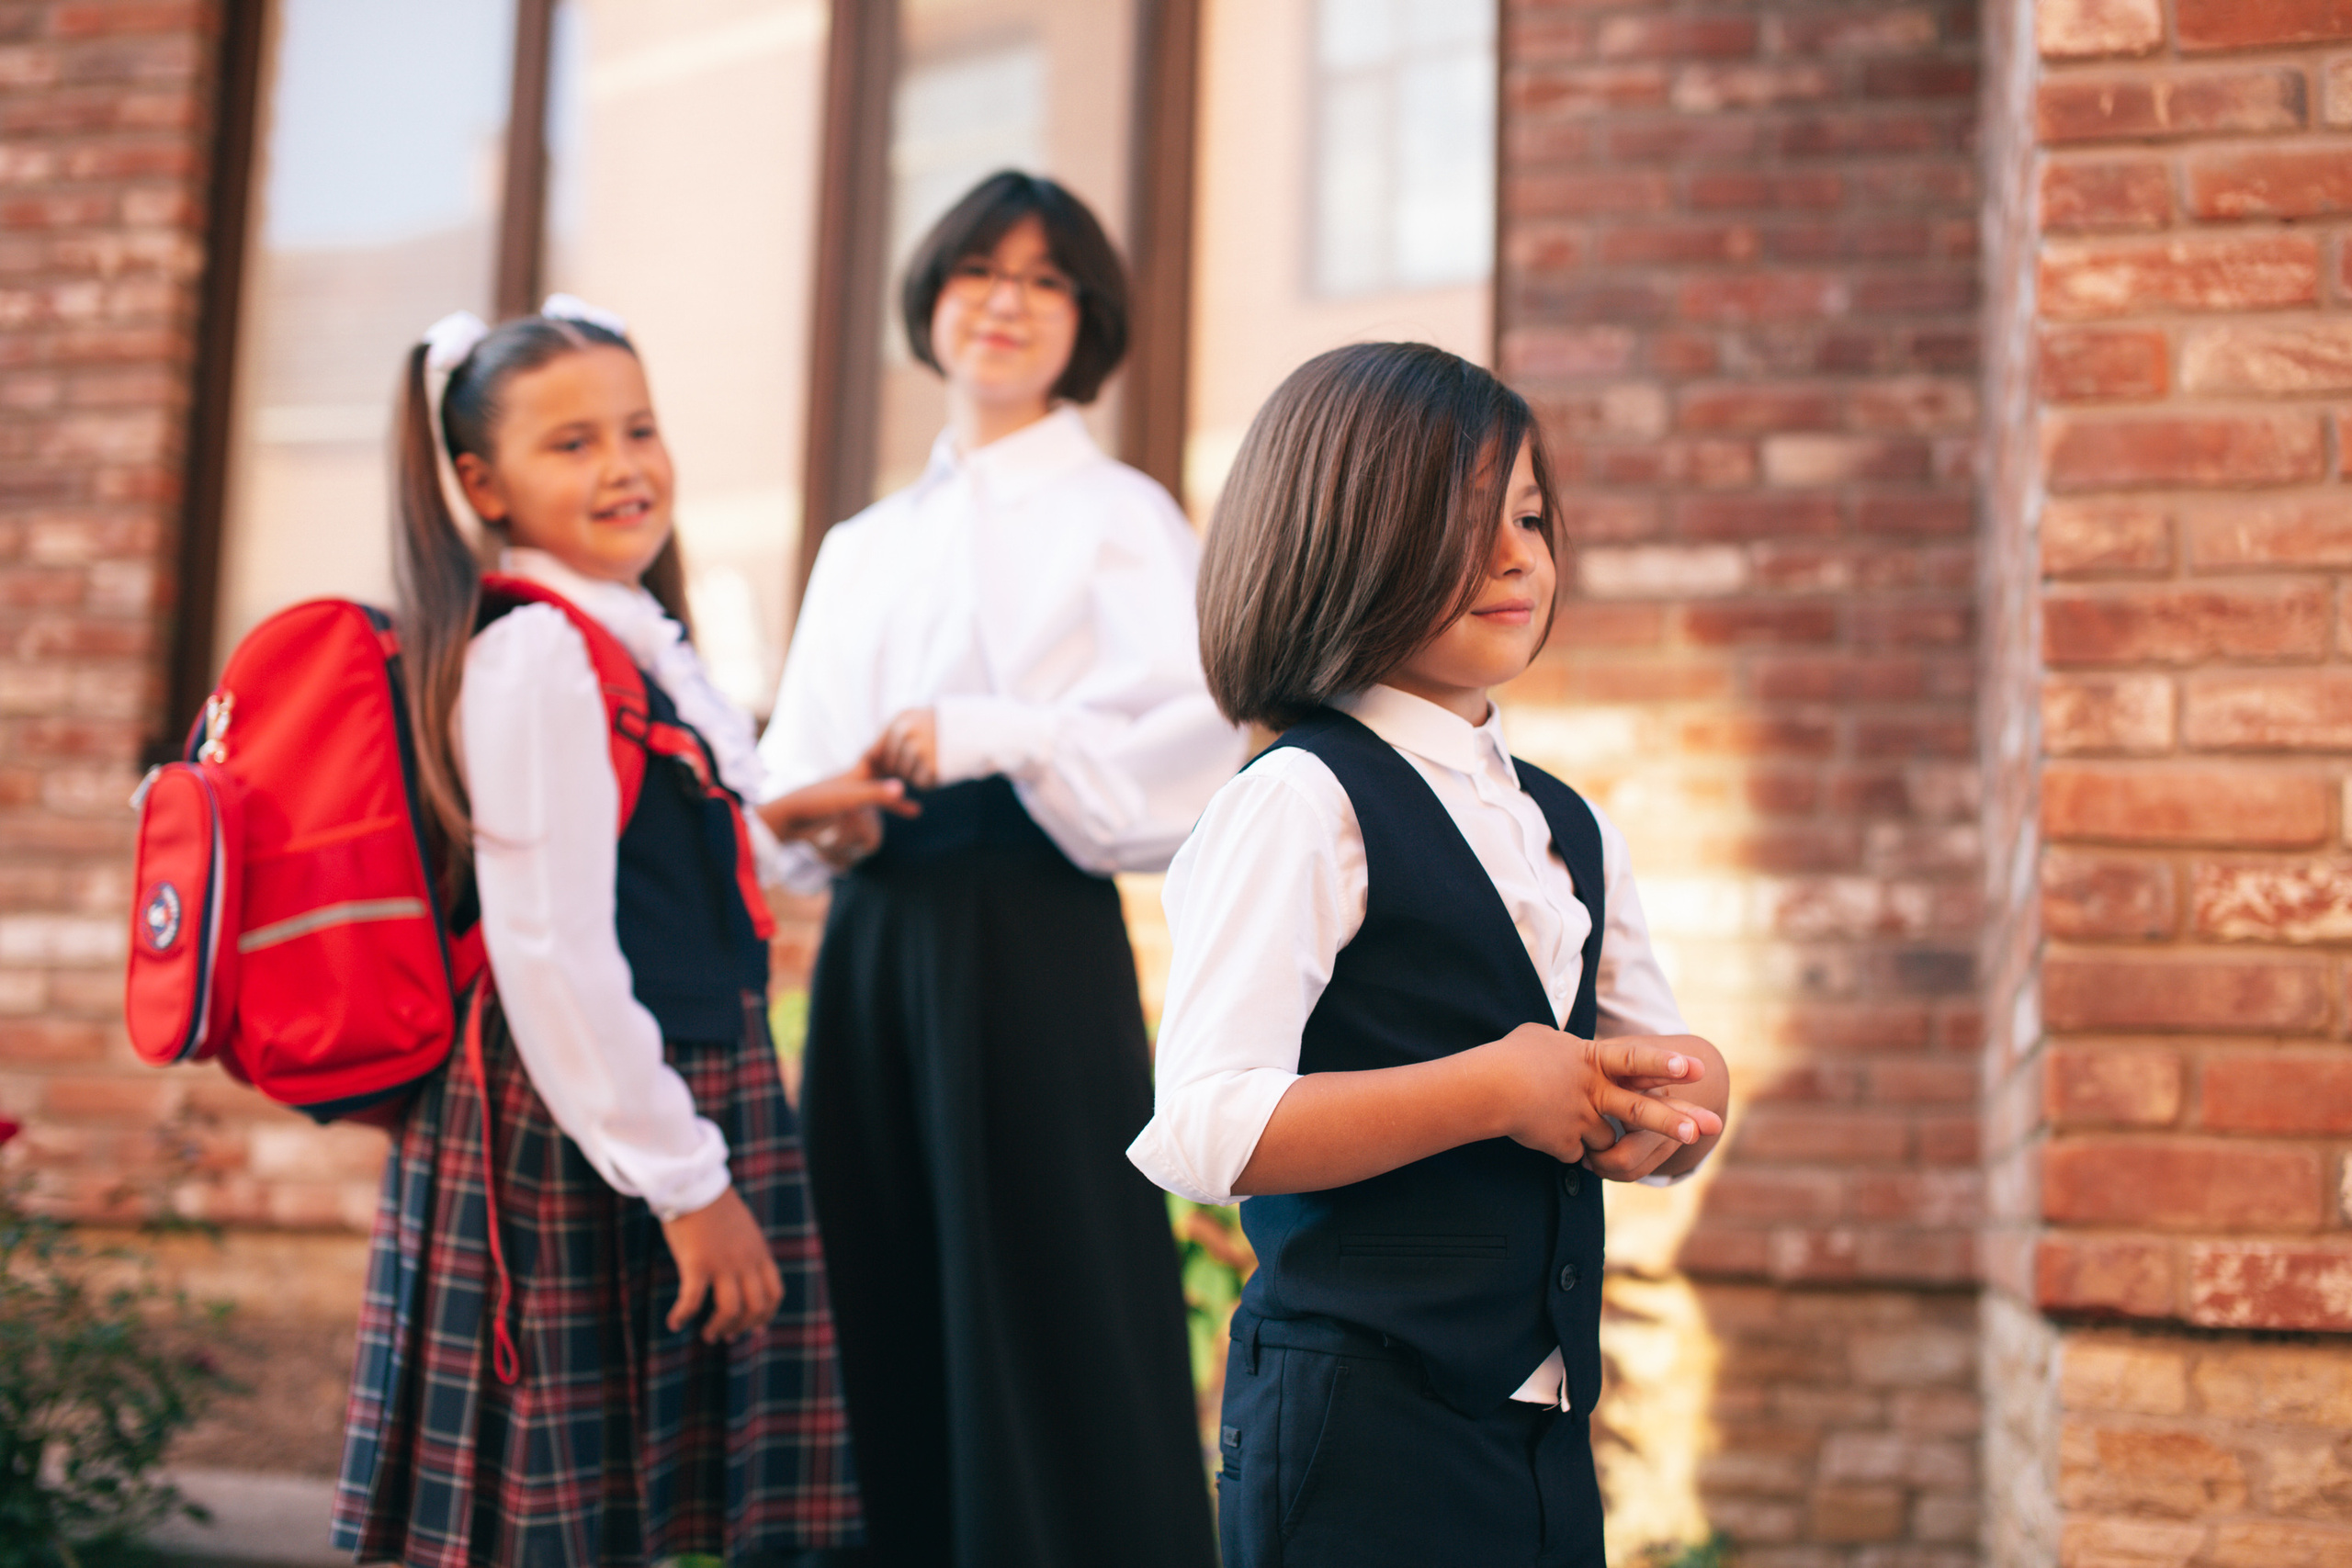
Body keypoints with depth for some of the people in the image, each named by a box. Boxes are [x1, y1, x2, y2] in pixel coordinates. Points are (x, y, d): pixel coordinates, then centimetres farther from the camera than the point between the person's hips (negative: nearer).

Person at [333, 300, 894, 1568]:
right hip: (574, 1142, -9)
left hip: (670, 1109, 9)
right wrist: (686, 1180, -18)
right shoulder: (535, 660, -18)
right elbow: (550, 954, -21)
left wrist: (776, 822, 16)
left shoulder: (638, 644, 11)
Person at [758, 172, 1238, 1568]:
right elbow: (794, 769, 17)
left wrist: (994, 734, -19)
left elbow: (1191, 747, -10)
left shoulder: (1119, 520, 3)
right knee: (888, 1337, 7)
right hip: (871, 951, 6)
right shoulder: (863, 548, 19)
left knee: (1044, 1331, -4)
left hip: (1032, 942, -5)